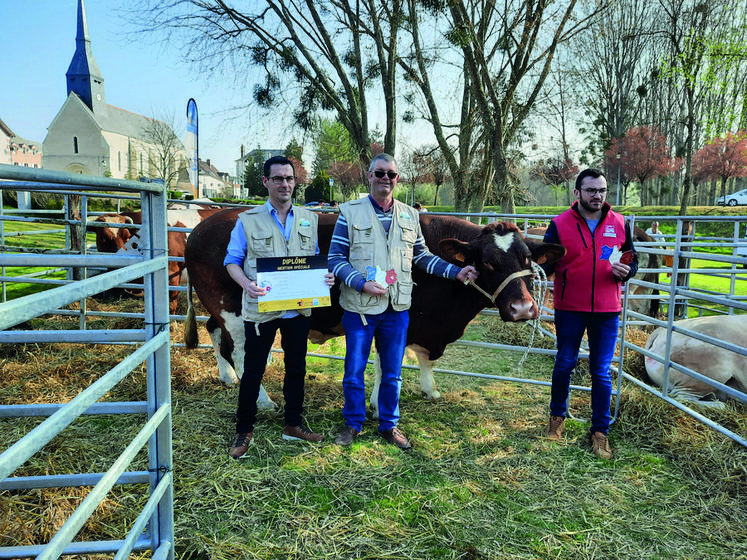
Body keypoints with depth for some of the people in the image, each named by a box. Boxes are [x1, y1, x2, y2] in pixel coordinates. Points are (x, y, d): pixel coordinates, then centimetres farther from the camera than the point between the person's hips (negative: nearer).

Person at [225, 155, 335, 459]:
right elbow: (232, 261, -1)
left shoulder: (308, 218, 8)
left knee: (296, 367, 15)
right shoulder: (248, 220, -2)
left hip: (298, 307, 4)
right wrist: (245, 283, -22)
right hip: (261, 309, -3)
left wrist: (325, 276, -6)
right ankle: (244, 431, 22)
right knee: (253, 372, 5)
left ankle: (293, 424, 32)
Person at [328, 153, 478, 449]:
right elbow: (335, 258, -5)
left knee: (392, 373, 12)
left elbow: (422, 256, 16)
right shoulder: (350, 212, -2)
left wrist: (456, 272, 7)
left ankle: (389, 425, 30)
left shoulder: (410, 216, 9)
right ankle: (353, 423, 29)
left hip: (397, 308, 3)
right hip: (359, 307, -2)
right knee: (354, 371, 8)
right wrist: (362, 283, -18)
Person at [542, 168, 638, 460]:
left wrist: (626, 271, -9)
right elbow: (547, 262, -2)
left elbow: (632, 259, 13)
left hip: (607, 311, 1)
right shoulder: (560, 224, -4)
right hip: (569, 309, -1)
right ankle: (557, 416, 32)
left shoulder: (619, 224, 3)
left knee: (601, 372, 7)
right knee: (564, 364, 10)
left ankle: (600, 431, 20)